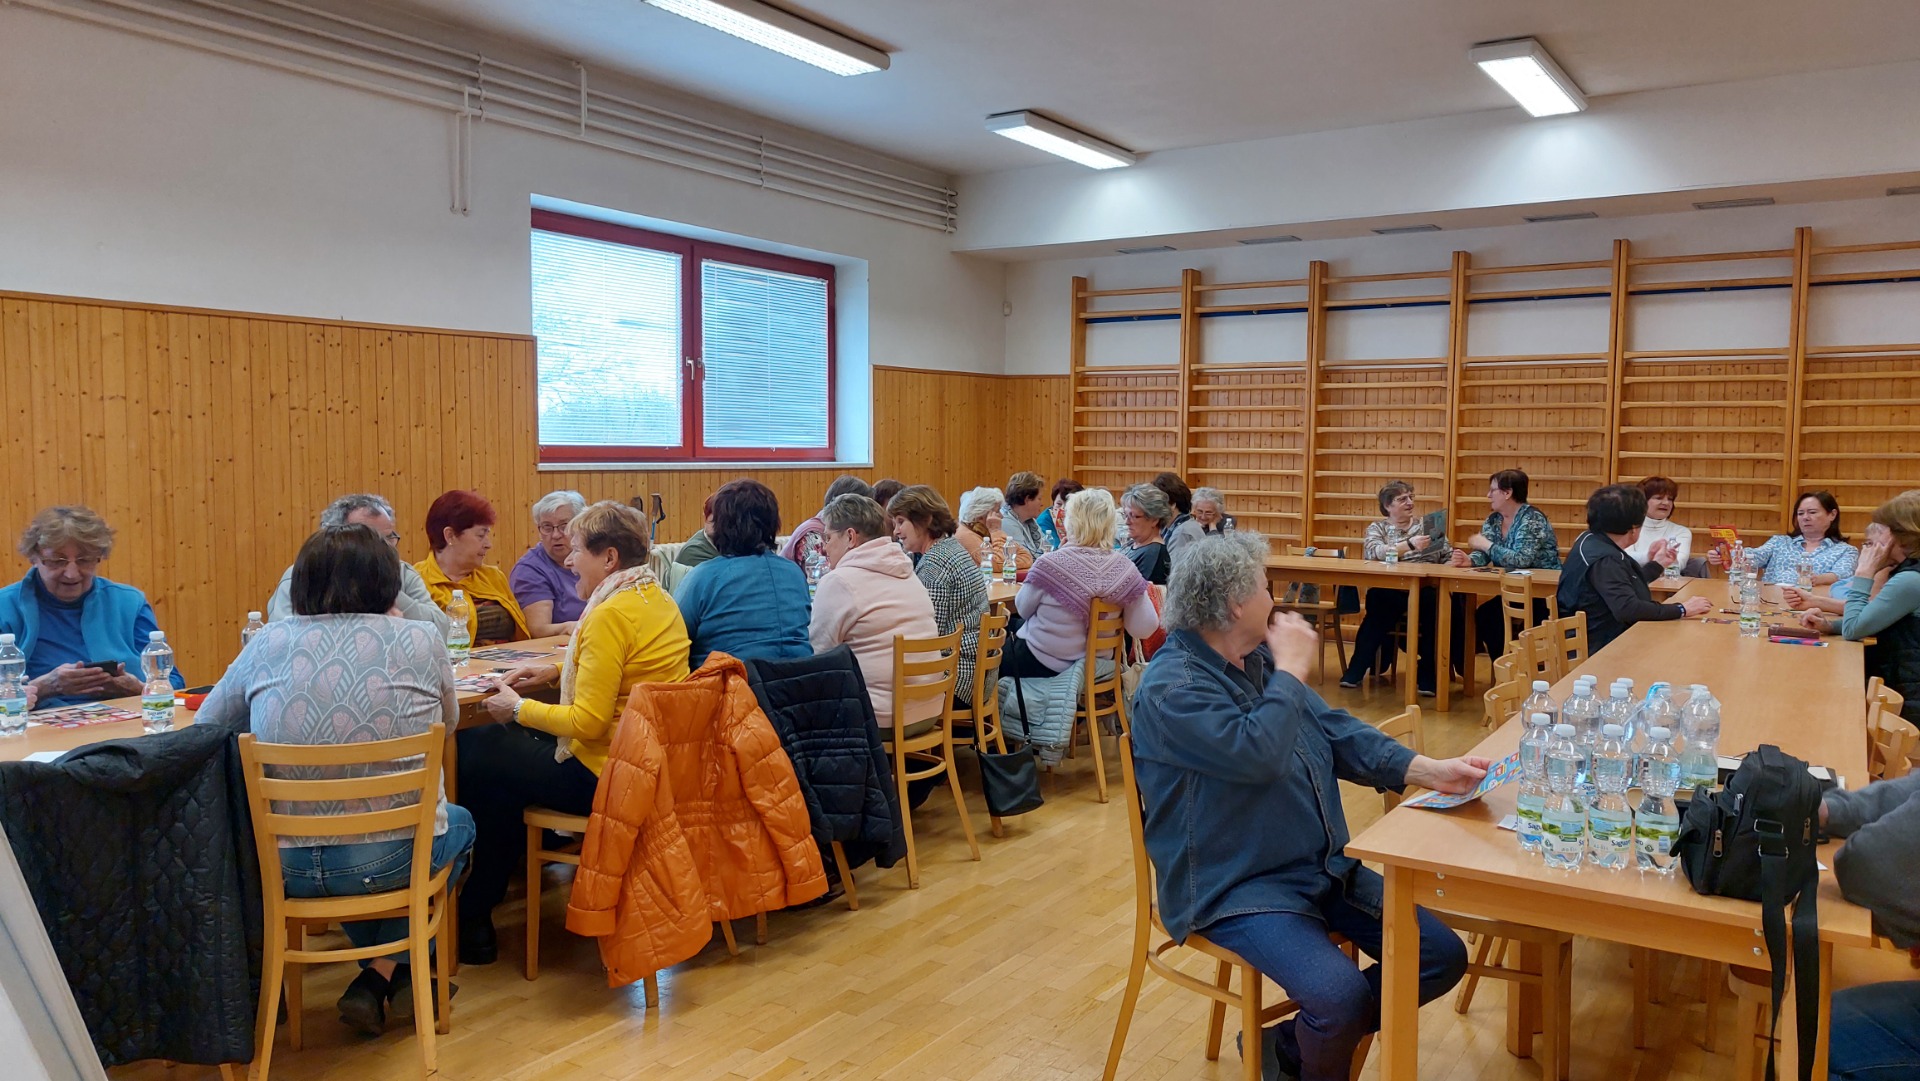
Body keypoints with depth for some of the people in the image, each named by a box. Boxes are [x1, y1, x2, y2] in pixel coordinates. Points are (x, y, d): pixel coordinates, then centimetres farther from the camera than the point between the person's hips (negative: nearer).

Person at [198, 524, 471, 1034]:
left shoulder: (268, 644, -2)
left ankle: (382, 975, 34)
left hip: (284, 868, 3)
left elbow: (206, 728, 13)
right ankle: (384, 974, 27)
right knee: (459, 822, 31)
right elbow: (447, 726, 10)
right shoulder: (422, 641, -7)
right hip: (394, 859, -3)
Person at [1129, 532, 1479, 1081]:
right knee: (1342, 996, -29)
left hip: (1325, 869, 9)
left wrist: (1430, 770, -2)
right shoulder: (1170, 689, -19)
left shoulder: (1261, 657, 8)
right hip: (1239, 890, -9)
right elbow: (1258, 754, -32)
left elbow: (1338, 732, 10)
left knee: (1443, 956, 3)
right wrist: (1291, 671, -17)